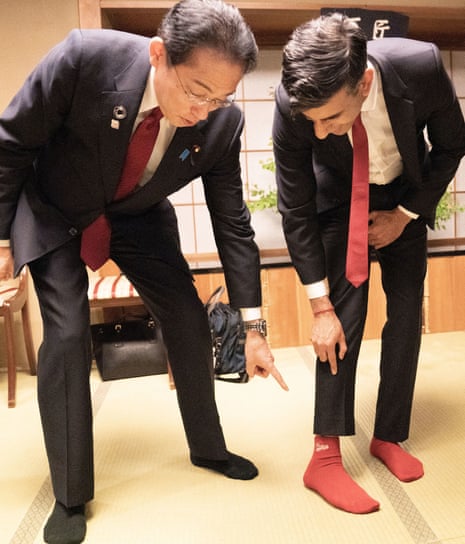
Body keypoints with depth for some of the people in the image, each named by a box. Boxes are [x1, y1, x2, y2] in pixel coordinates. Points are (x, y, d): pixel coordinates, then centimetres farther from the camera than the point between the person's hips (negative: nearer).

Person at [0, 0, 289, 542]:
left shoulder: (223, 122, -23)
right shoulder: (84, 57, -31)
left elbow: (232, 225, -15)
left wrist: (252, 326, -15)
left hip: (138, 218, 3)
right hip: (54, 212, -2)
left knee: (190, 323, -2)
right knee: (67, 336, -13)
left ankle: (207, 448, 23)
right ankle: (69, 497, 8)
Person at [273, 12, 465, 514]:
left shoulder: (421, 65, -30)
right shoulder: (293, 105, -31)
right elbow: (295, 211, -24)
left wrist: (404, 214, -13)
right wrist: (320, 307, -24)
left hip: (404, 200, 2)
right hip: (340, 199, -2)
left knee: (406, 313, -3)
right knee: (345, 309, -16)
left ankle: (388, 437, 13)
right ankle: (325, 456, -8)